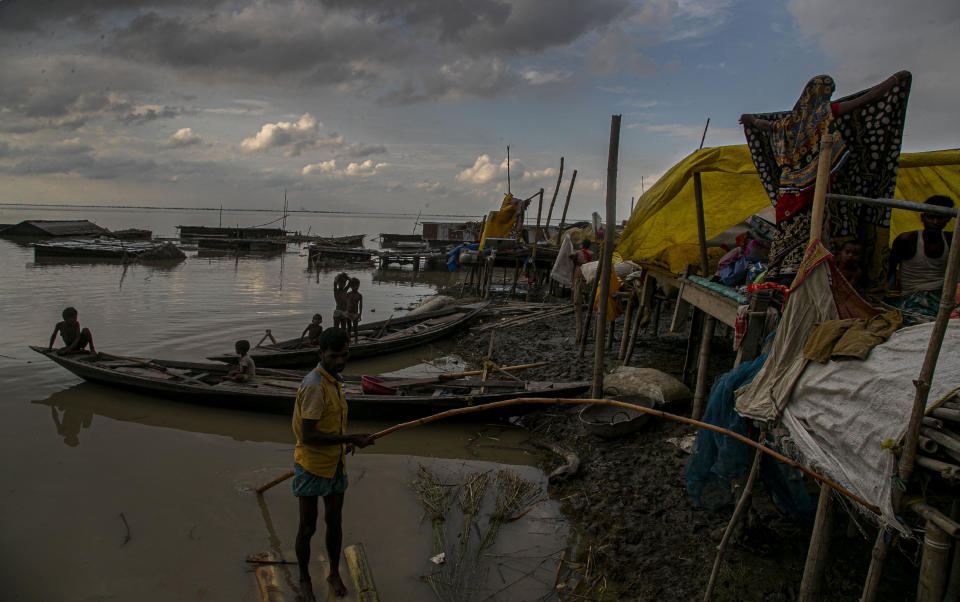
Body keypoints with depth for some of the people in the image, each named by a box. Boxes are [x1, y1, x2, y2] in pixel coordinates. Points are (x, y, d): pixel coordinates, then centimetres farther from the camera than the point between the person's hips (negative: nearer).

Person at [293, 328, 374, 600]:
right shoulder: (314, 386, -26)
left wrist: (343, 441, 10)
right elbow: (307, 437, -27)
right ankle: (304, 578, 32)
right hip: (311, 467, -7)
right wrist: (350, 439, -25)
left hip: (335, 465, 7)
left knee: (334, 522, 17)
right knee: (307, 527, 9)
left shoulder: (332, 381, 2)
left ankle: (334, 573, 37)